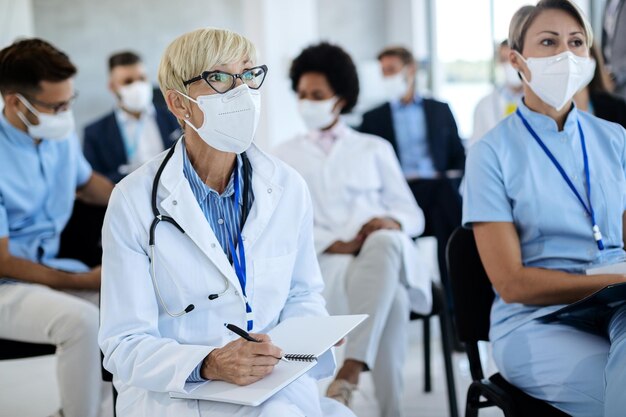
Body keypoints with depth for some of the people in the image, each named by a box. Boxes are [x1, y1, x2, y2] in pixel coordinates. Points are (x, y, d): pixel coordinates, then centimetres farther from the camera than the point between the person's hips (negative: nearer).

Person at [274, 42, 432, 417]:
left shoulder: (375, 149, 21)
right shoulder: (286, 155, 19)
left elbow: (414, 216, 15)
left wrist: (391, 222, -12)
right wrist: (333, 244, -14)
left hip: (384, 254, 1)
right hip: (326, 264, -1)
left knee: (387, 241, -41)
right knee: (393, 297, -38)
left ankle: (352, 369, -47)